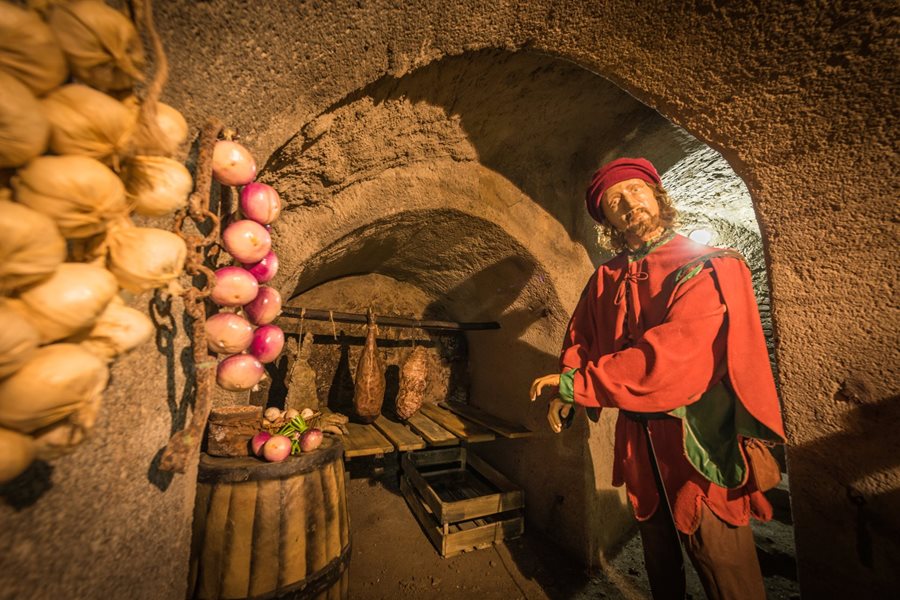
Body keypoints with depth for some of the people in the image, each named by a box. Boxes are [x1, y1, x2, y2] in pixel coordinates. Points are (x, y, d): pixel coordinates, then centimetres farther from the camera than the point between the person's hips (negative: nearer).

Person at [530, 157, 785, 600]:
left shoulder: (710, 269, -12)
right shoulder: (606, 279, 3)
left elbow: (669, 353, -26)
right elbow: (579, 339, 5)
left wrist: (575, 383, -24)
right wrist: (564, 395, -13)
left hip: (699, 441, -4)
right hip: (639, 441, 5)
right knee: (658, 560, 25)